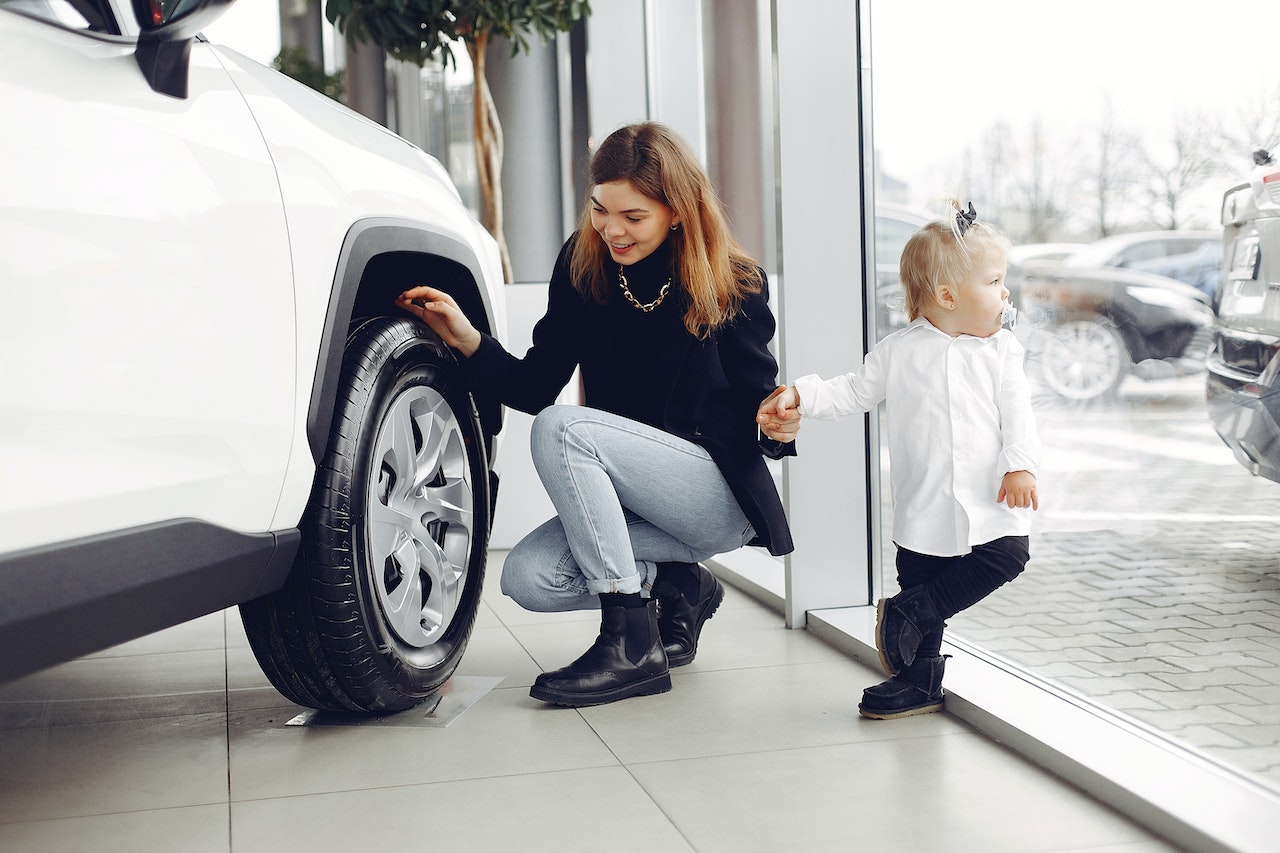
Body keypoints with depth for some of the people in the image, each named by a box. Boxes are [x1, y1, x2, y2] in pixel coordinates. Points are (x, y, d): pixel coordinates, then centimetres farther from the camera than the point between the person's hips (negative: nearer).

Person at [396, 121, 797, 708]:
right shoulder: (582, 267, -1)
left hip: (724, 494, -6)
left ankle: (632, 644, -24)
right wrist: (469, 342, -15)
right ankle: (678, 589, 9)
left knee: (560, 430, -28)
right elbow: (536, 386, 1)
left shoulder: (733, 286, -10)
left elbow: (757, 401, -5)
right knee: (528, 579, -18)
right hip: (633, 501, 6)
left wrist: (775, 421, -28)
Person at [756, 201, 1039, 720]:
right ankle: (920, 684, 20)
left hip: (989, 501, 1)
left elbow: (1016, 412, 1)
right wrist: (799, 396, -4)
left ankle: (906, 614, -5)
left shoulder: (1001, 351, 3)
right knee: (920, 577, 4)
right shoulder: (899, 352, 0)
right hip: (924, 507, -1)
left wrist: (1020, 465, -11)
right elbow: (855, 393, 6)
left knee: (1009, 556, -15)